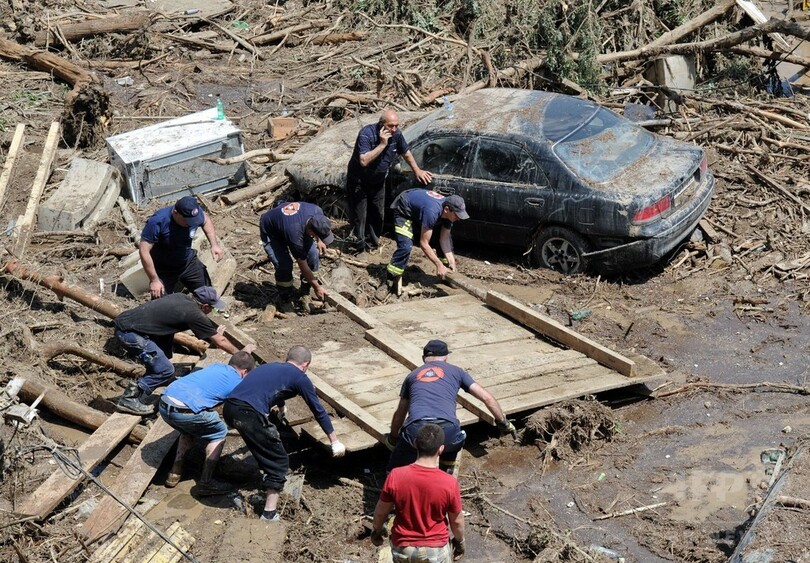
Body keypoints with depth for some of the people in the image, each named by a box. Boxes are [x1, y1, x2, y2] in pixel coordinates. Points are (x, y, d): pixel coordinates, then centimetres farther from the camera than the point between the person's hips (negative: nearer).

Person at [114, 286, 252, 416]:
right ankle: (129, 400, 3)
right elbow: (220, 341, 1)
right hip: (129, 332, -9)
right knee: (165, 370, -6)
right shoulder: (193, 314, -11)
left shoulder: (181, 297, 11)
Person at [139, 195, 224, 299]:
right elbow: (144, 252, -29)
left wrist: (214, 245, -7)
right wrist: (154, 280, -26)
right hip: (163, 269, -4)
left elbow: (206, 221, 5)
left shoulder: (195, 213, -21)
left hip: (188, 262, 5)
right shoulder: (157, 222, -35)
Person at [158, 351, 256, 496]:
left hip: (164, 404, 7)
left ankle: (175, 473, 31)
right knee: (219, 433, 17)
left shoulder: (215, 366, 26)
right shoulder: (238, 384, 9)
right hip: (185, 411, -7)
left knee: (189, 430, 35)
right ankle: (205, 483, 14)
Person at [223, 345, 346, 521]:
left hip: (229, 408, 7)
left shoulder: (271, 366, 30)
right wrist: (335, 442, 27)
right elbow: (318, 410, 18)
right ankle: (269, 514, 3)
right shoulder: (300, 377, 11)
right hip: (249, 414, -7)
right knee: (279, 462, 8)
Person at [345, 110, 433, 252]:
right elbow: (364, 161, -41)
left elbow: (406, 153, 7)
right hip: (359, 181, -5)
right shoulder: (367, 134, -31)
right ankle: (360, 243, 15)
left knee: (377, 214, 13)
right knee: (359, 215, 0)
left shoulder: (396, 134, -14)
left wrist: (417, 170, 7)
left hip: (378, 181, 5)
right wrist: (382, 144, -40)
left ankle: (371, 241, 30)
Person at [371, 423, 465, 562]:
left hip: (402, 547, 2)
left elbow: (381, 511, -5)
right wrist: (460, 541, 12)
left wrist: (376, 529, 16)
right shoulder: (449, 483, -23)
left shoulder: (395, 476, -20)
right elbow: (457, 520, -8)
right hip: (435, 549, -1)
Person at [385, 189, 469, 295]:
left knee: (447, 237, 2)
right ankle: (391, 281, -19)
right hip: (404, 210, -8)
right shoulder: (432, 211, -43)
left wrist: (451, 261, -25)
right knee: (406, 246, -27)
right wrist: (439, 265, -33)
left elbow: (444, 239, -14)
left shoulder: (449, 212, -20)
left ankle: (448, 274, 15)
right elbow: (423, 243, -37)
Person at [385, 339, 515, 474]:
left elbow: (399, 414, 35)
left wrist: (393, 439, 50)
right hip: (447, 431, 0)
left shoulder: (412, 375, 28)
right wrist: (503, 423, 31)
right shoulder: (455, 371, 23)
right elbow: (487, 398, 19)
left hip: (416, 431, 0)